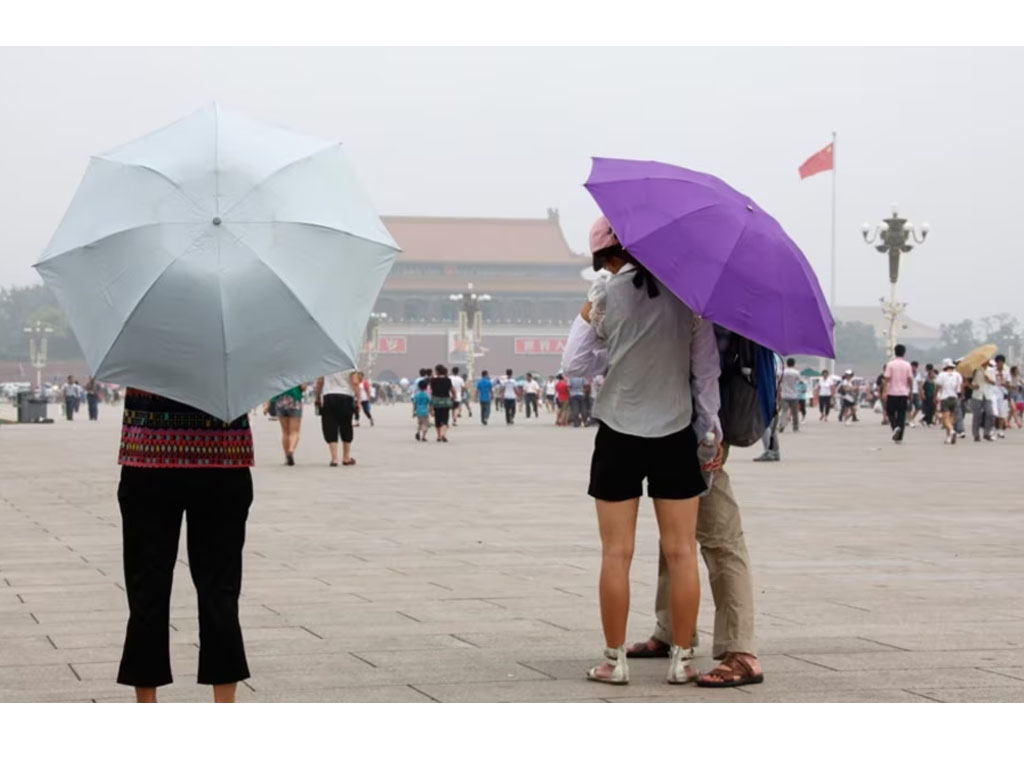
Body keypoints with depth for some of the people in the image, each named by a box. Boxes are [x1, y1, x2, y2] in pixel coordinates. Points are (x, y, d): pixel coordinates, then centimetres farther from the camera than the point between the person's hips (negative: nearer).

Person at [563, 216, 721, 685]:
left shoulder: (605, 298, -5)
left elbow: (574, 366, 2)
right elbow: (706, 368, 1)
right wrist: (712, 427, 8)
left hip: (619, 436, -1)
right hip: (675, 435, 1)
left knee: (617, 553, 5)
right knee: (681, 552, 7)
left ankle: (615, 660, 8)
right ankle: (682, 659, 10)